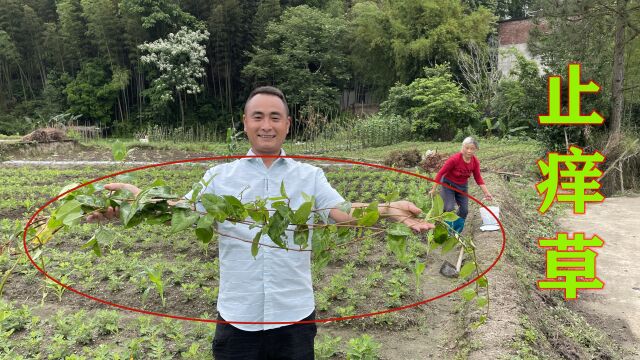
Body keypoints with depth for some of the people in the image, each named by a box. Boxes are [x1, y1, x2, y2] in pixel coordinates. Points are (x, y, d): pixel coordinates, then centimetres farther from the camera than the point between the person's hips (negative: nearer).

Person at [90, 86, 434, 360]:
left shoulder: (309, 176, 3)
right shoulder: (221, 176, 4)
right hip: (236, 317, 0)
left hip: (294, 315, 0)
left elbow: (344, 212, -9)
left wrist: (389, 211, -28)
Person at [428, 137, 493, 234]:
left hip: (462, 186, 5)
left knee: (464, 210, 6)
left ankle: (457, 232, 26)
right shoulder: (454, 159, -30)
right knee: (449, 209, -15)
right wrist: (433, 189, -18)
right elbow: (441, 173, -22)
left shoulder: (475, 162, -15)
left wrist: (487, 193, -10)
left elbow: (478, 179, -5)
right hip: (448, 184, -5)